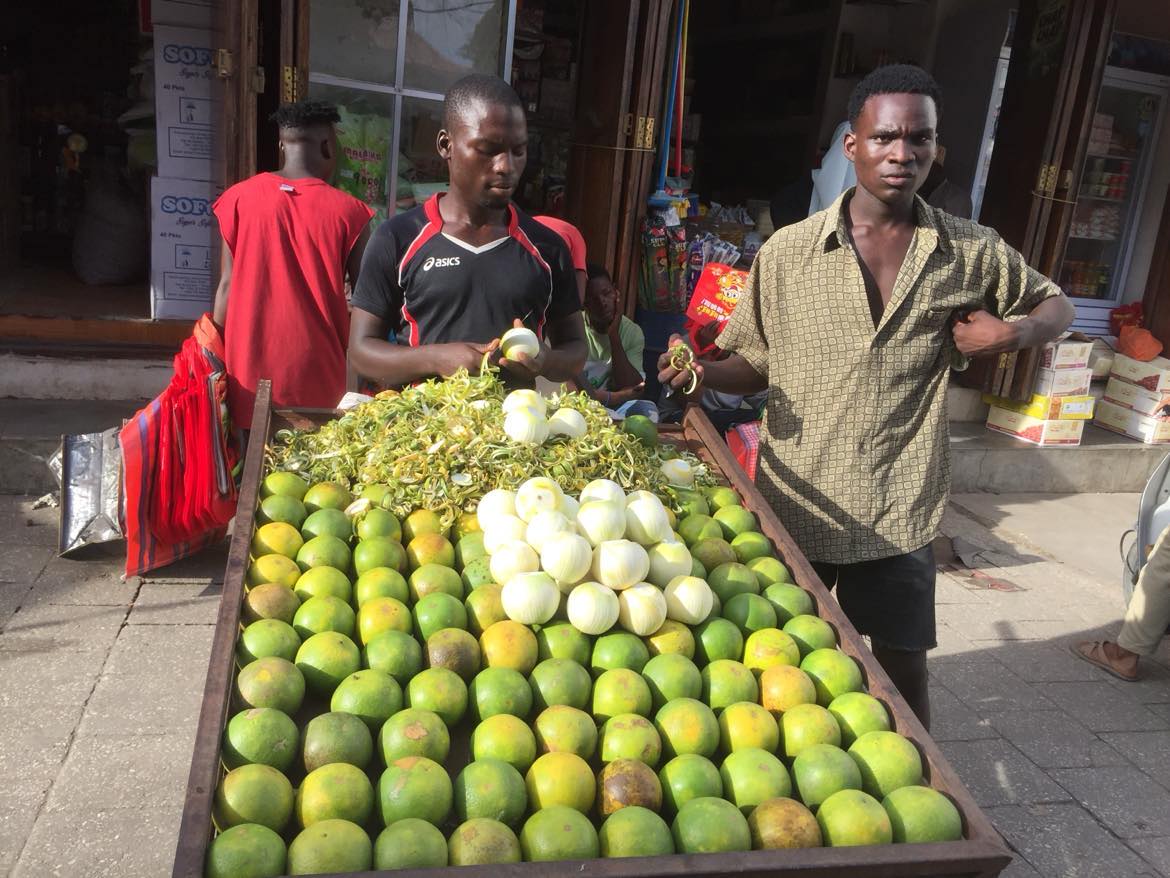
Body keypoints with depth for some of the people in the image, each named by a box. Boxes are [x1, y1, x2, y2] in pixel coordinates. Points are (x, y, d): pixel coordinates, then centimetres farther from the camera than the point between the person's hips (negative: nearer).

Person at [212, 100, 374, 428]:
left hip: (251, 368, 2)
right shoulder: (347, 211, -5)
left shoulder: (239, 199, 0)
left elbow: (227, 286, 1)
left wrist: (217, 360, 8)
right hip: (316, 373, -2)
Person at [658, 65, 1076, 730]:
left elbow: (1056, 303, 17)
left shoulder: (974, 253, 0)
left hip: (900, 512, 0)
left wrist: (1015, 333, -6)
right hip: (795, 506, 0)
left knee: (904, 670, 10)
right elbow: (751, 366, 4)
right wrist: (701, 371, -18)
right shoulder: (788, 252, -3)